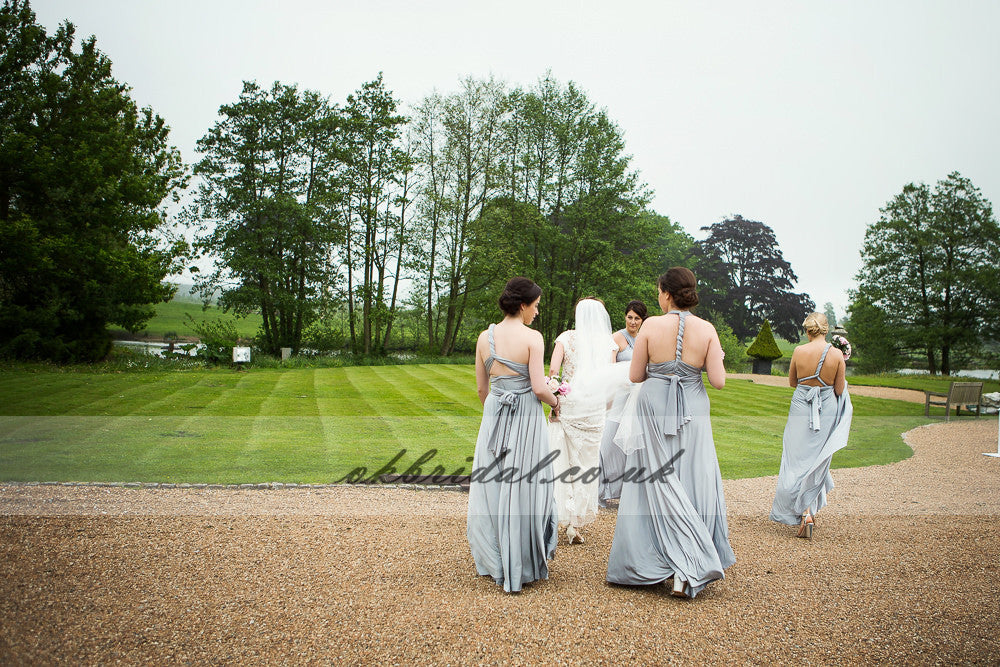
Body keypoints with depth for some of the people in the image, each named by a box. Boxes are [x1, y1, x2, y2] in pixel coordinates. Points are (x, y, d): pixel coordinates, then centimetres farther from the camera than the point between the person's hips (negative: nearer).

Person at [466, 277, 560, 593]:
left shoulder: (485, 337, 2)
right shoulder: (532, 337, -12)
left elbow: (481, 387, 9)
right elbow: (539, 388, -15)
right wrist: (556, 402, 5)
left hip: (494, 415, 4)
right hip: (526, 416, -4)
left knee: (491, 487, 13)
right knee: (524, 489, 5)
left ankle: (495, 563, 24)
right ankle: (522, 567, 15)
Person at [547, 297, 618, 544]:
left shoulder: (566, 338, 2)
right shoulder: (608, 343, 5)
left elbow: (553, 369, -9)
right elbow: (610, 378, 3)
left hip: (568, 404, -1)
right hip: (595, 409, 1)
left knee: (563, 459, 8)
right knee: (587, 462, 9)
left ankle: (564, 516, 4)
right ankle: (577, 522, 10)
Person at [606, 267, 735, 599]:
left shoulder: (651, 325, -8)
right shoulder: (706, 329, -4)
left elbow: (635, 376, -3)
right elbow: (718, 381, -7)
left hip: (654, 411, -2)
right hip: (692, 413, 2)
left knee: (657, 484, 4)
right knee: (692, 484, 9)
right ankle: (694, 566, 9)